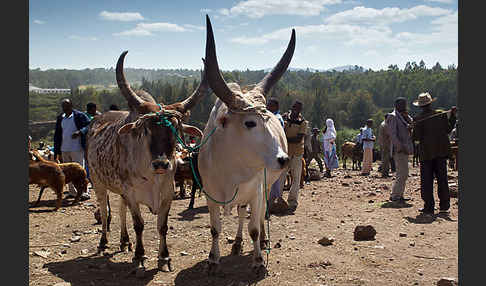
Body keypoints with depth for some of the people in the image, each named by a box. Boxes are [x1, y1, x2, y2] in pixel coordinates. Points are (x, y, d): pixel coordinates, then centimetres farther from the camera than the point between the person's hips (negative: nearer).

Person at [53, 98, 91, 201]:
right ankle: (72, 192, 19)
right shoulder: (60, 118, 13)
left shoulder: (80, 116, -4)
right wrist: (57, 151, 14)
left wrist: (80, 132, -24)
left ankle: (84, 193, -2)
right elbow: (57, 135, 17)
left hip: (77, 149, -6)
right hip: (64, 149, 6)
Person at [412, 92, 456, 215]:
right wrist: (452, 116, 19)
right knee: (442, 178, 12)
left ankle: (429, 207, 2)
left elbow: (416, 137, -12)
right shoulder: (442, 114, 1)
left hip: (427, 153, -4)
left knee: (427, 180, 2)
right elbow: (448, 130, 12)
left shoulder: (419, 119, -10)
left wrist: (411, 133, 8)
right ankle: (444, 206, 17)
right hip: (441, 151, 4)